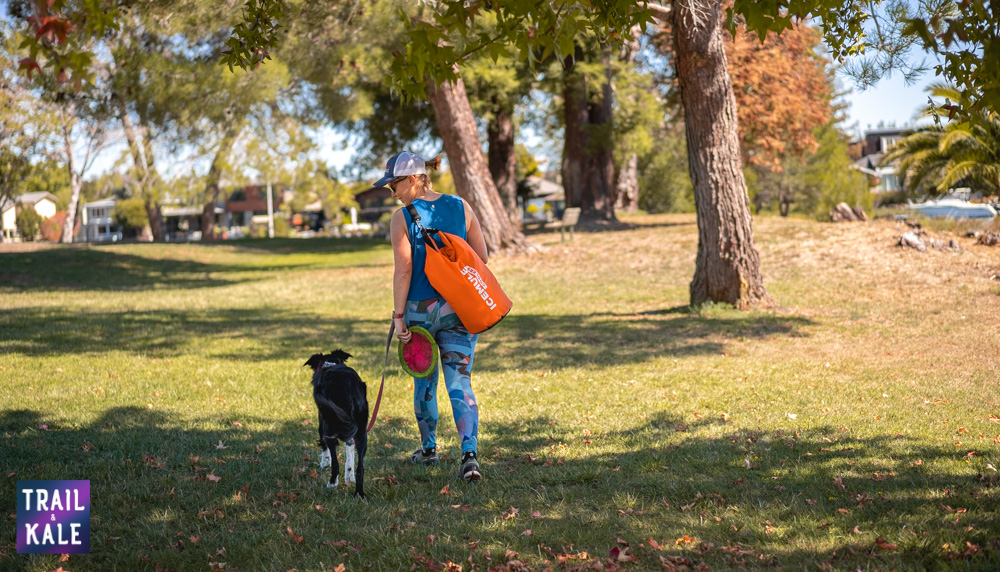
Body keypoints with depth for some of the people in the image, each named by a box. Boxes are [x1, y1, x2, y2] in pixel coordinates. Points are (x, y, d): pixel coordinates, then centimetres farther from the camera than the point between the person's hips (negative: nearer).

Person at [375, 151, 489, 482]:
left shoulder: (402, 218, -10)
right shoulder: (460, 207, 1)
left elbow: (403, 270, -14)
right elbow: (481, 257, 3)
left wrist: (398, 315, -10)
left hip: (420, 310, -2)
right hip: (460, 309, 2)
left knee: (424, 383, 17)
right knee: (460, 383, 0)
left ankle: (428, 449, 31)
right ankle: (469, 455, -16)